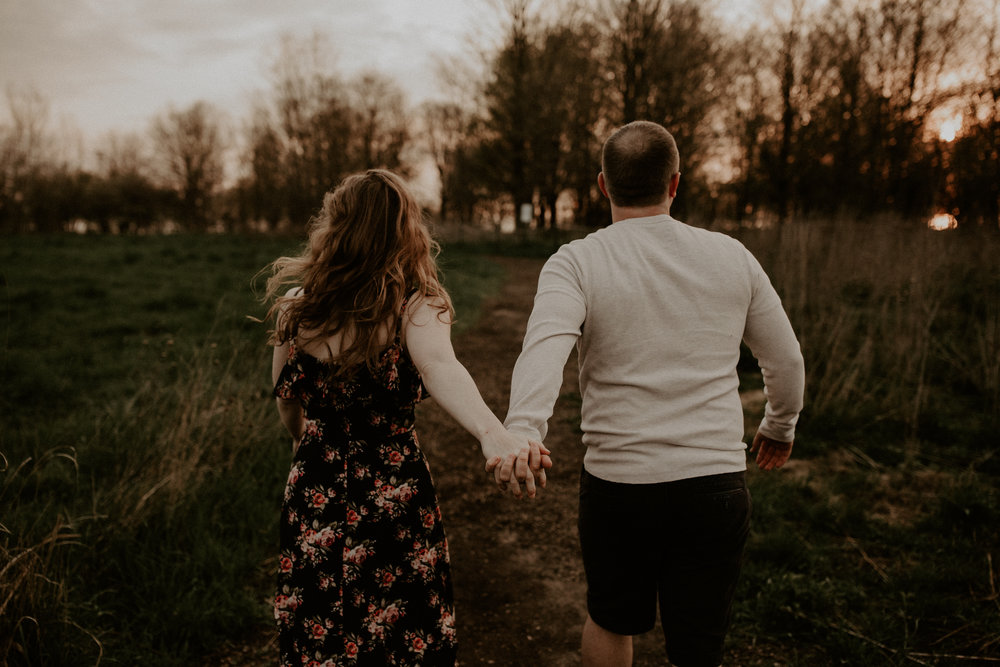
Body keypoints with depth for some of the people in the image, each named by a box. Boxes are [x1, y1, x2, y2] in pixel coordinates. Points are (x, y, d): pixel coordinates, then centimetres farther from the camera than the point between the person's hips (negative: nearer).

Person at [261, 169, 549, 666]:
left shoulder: (297, 307, -6)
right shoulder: (415, 307, -17)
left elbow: (287, 403, 7)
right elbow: (439, 369, -38)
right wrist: (493, 434, -56)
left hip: (314, 496, 3)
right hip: (393, 499, -2)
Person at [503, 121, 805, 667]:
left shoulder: (575, 263, -6)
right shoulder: (732, 257, 3)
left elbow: (546, 344, -26)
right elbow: (786, 361, 11)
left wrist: (521, 431, -39)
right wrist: (780, 425, 28)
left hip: (617, 483, -1)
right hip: (716, 481, 2)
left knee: (610, 621, 25)